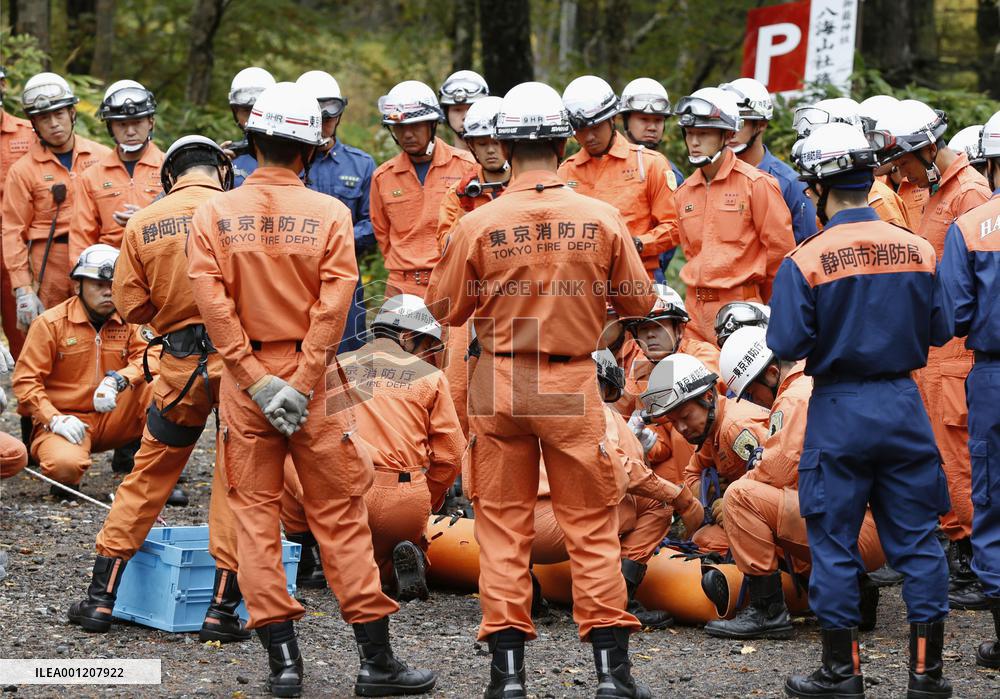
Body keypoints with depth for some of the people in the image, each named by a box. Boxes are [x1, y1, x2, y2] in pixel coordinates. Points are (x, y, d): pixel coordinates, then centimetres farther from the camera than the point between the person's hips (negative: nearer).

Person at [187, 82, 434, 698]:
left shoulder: (215, 214, -3)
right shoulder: (330, 214, -5)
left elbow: (213, 302, -10)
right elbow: (334, 304, -12)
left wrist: (259, 381, -10)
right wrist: (301, 385, -11)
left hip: (245, 377, 1)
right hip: (313, 374, -1)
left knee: (255, 512, 7)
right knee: (339, 513, 5)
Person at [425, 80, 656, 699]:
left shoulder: (479, 224, -10)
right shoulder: (602, 219, -8)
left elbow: (446, 309, 0)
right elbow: (639, 301, 2)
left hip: (498, 385, 0)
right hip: (573, 383, 0)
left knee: (502, 525, 8)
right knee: (592, 523, 8)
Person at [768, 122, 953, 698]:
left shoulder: (806, 261, -12)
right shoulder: (918, 250, -2)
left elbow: (787, 346, -14)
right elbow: (940, 330, 6)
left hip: (839, 412, -3)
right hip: (904, 406, 3)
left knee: (834, 543, 7)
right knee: (917, 539, 9)